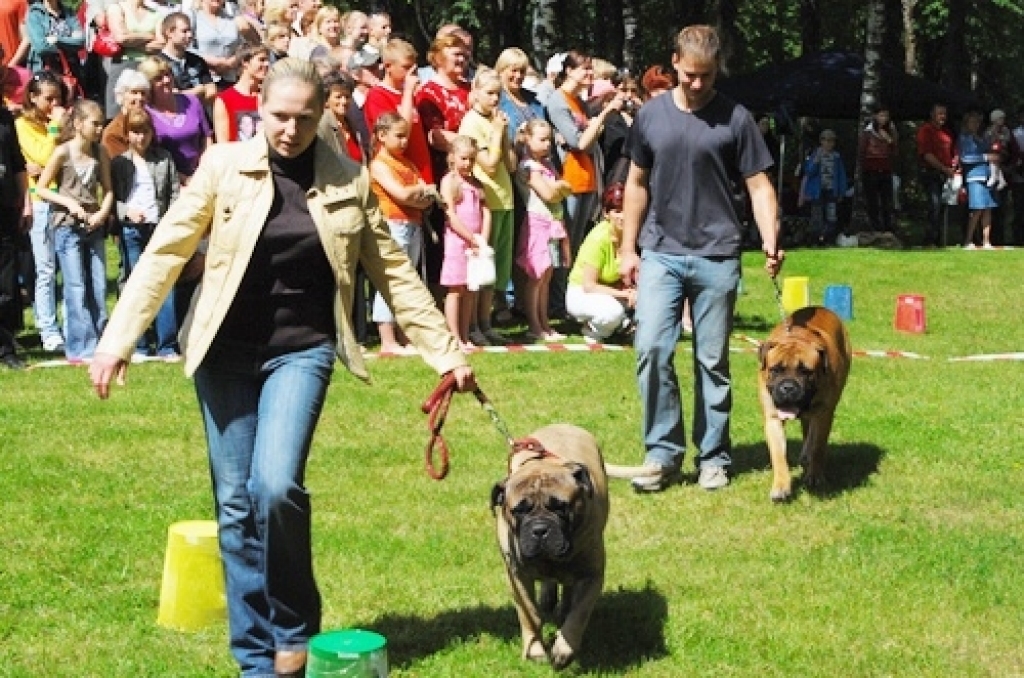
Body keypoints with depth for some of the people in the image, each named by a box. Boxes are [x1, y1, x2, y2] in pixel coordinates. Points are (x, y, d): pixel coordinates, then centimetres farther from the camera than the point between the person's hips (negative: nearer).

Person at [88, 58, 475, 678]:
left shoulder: (350, 181, 0)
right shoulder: (225, 166, -3)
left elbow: (394, 272, 6)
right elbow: (166, 252, -4)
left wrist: (446, 352, 5)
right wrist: (119, 339, -11)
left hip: (301, 349, -1)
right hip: (226, 350, 1)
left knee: (277, 485, -20)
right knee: (236, 504, 3)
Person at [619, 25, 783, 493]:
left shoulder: (736, 119, -2)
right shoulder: (651, 115, 6)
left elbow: (758, 185, -2)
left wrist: (771, 241, -17)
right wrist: (627, 249, 10)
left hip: (717, 257, -2)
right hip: (660, 254, 2)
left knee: (713, 361, 5)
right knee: (651, 349, -10)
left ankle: (713, 457, 16)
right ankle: (663, 453, 2)